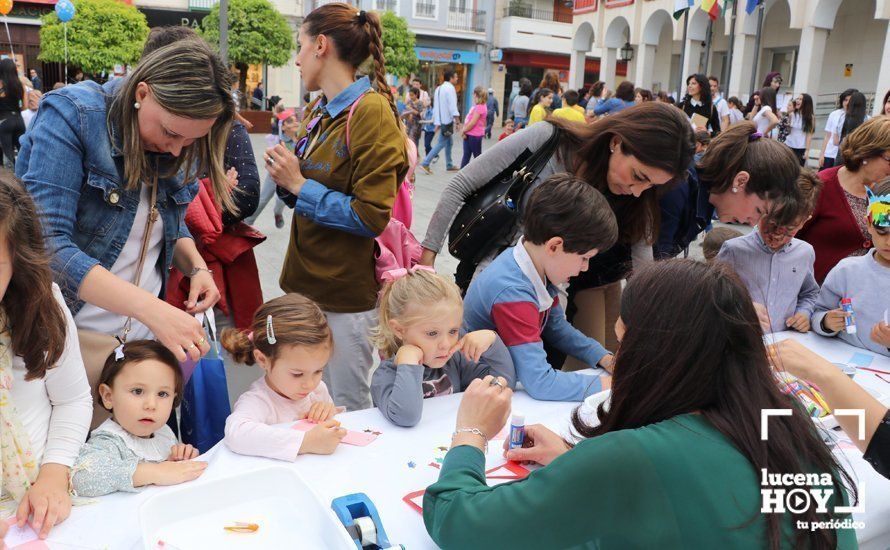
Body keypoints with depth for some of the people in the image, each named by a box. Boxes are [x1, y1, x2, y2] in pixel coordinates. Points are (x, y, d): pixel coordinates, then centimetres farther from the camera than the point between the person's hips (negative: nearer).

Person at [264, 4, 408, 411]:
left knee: (348, 408, 6)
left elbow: (371, 217, -19)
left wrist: (299, 185, -15)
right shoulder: (321, 111, 11)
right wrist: (287, 178, -1)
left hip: (347, 292, -8)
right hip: (307, 283, 8)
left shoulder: (370, 111, -14)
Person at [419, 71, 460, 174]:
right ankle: (425, 163, -10)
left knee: (449, 142, 17)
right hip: (448, 120, -9)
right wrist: (457, 120, -19)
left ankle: (449, 165, 22)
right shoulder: (450, 88, -12)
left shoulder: (439, 89, 15)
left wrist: (437, 123, 17)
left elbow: (435, 106, 15)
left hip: (440, 120, 9)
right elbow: (453, 106, -19)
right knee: (441, 143, -6)